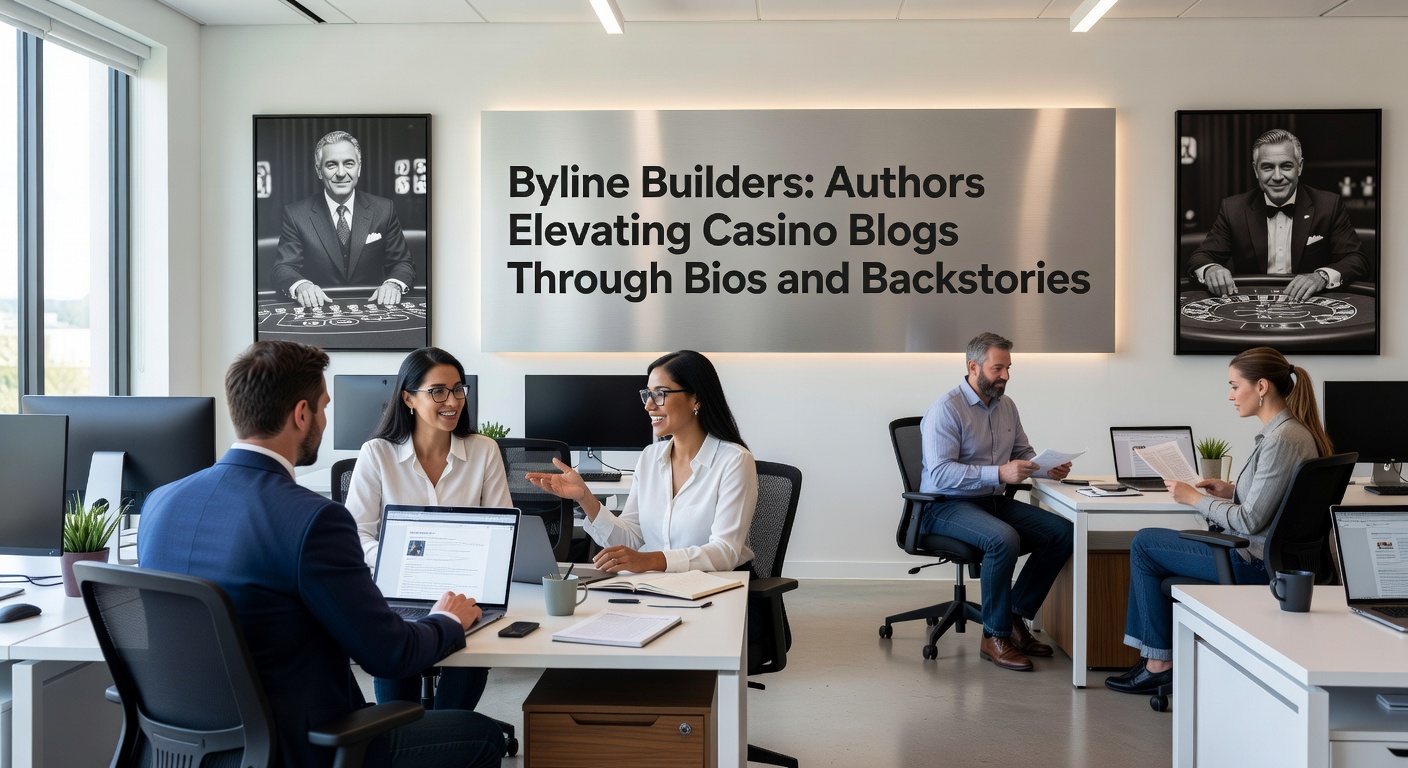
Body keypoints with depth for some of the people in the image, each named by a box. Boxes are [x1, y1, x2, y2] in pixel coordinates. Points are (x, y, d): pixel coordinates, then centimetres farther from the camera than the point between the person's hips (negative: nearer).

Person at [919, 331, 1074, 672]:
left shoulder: (1006, 406, 12)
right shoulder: (945, 410, -14)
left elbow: (1024, 453, 21)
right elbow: (940, 473, -23)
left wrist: (1048, 468, -2)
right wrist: (1000, 473, -32)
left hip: (994, 501, 8)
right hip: (946, 506, -8)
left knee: (1063, 532, -11)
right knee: (1004, 539, -35)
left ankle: (1015, 618, -1)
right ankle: (995, 636, -18)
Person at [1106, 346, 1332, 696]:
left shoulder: (1283, 439, -24)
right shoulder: (1293, 430, 7)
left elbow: (1250, 521, -24)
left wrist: (1194, 499, -12)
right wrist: (1233, 490, 8)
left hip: (1254, 564, -10)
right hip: (1262, 556, 10)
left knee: (1144, 544, 2)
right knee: (1148, 540, 17)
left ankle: (1160, 664, 11)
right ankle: (1154, 660, 19)